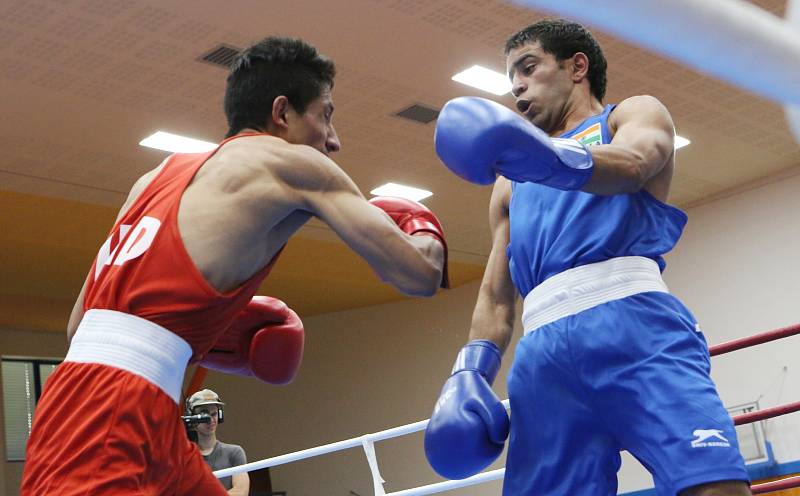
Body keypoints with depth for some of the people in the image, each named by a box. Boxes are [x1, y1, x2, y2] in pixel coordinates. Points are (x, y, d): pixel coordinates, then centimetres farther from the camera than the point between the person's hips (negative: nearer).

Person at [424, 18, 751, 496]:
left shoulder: (636, 114, 19)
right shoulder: (512, 184, 33)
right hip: (545, 349, 5)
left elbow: (631, 165, -6)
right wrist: (470, 371, 7)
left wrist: (555, 159, -28)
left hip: (632, 319, -4)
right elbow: (496, 295, 27)